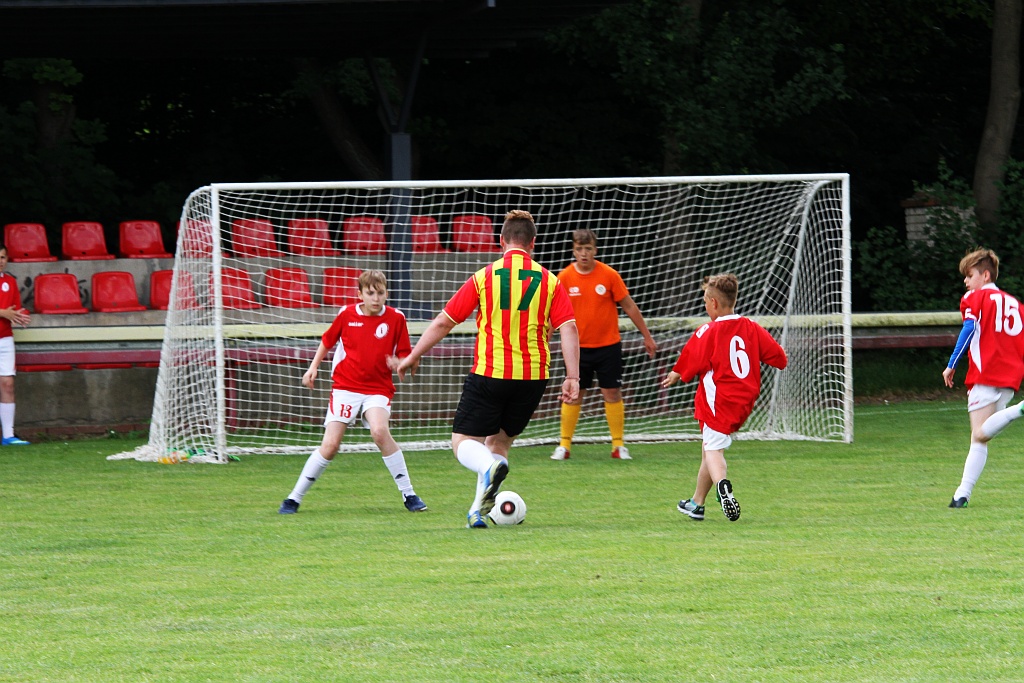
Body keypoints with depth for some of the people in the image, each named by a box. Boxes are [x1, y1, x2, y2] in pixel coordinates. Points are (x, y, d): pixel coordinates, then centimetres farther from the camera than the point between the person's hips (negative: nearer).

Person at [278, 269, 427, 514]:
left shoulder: (395, 318, -3)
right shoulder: (347, 314, 1)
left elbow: (404, 356, 2)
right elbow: (328, 340, 18)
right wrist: (313, 367, 12)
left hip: (377, 389, -1)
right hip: (345, 386, 1)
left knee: (380, 431, -28)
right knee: (330, 445, -8)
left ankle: (408, 494, -18)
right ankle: (294, 498, 6)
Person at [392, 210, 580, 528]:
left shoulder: (484, 277, -1)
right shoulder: (549, 281, 3)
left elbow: (443, 322, 1)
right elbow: (568, 329, -6)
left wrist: (412, 357, 13)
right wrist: (572, 377, -6)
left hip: (489, 373, -3)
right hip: (533, 376, 3)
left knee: (463, 442, 4)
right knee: (498, 442, 20)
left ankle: (490, 467, -30)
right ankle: (479, 511, 10)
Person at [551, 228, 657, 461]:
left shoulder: (609, 275, -6)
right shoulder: (565, 278, -5)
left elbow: (629, 306, 2)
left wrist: (647, 336, 6)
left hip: (608, 345, 0)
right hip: (579, 347, 0)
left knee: (612, 393, 2)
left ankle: (619, 446, 10)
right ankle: (564, 445, 10)